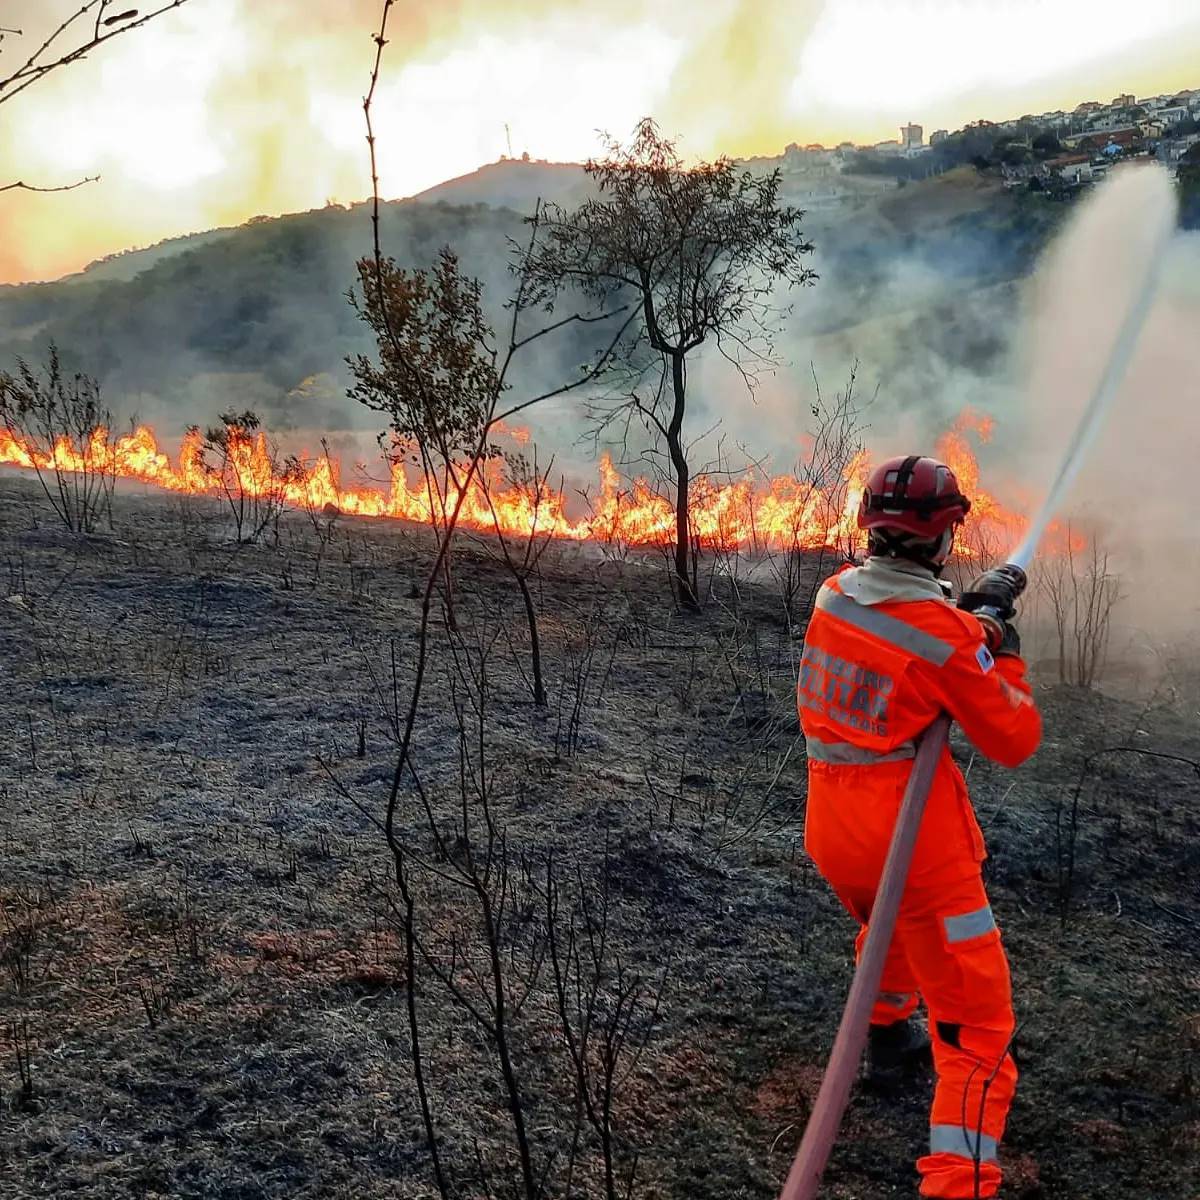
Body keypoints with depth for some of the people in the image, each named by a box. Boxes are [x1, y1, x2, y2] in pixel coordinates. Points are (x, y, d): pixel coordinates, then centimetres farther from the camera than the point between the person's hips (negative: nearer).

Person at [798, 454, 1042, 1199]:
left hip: (832, 829, 7)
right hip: (915, 840, -7)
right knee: (978, 1026, 0)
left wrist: (974, 613, 16)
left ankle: (888, 1039, 59)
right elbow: (1016, 743, -6)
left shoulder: (833, 596, -1)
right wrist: (1006, 653, 5)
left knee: (886, 925, 39)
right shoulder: (948, 637, -19)